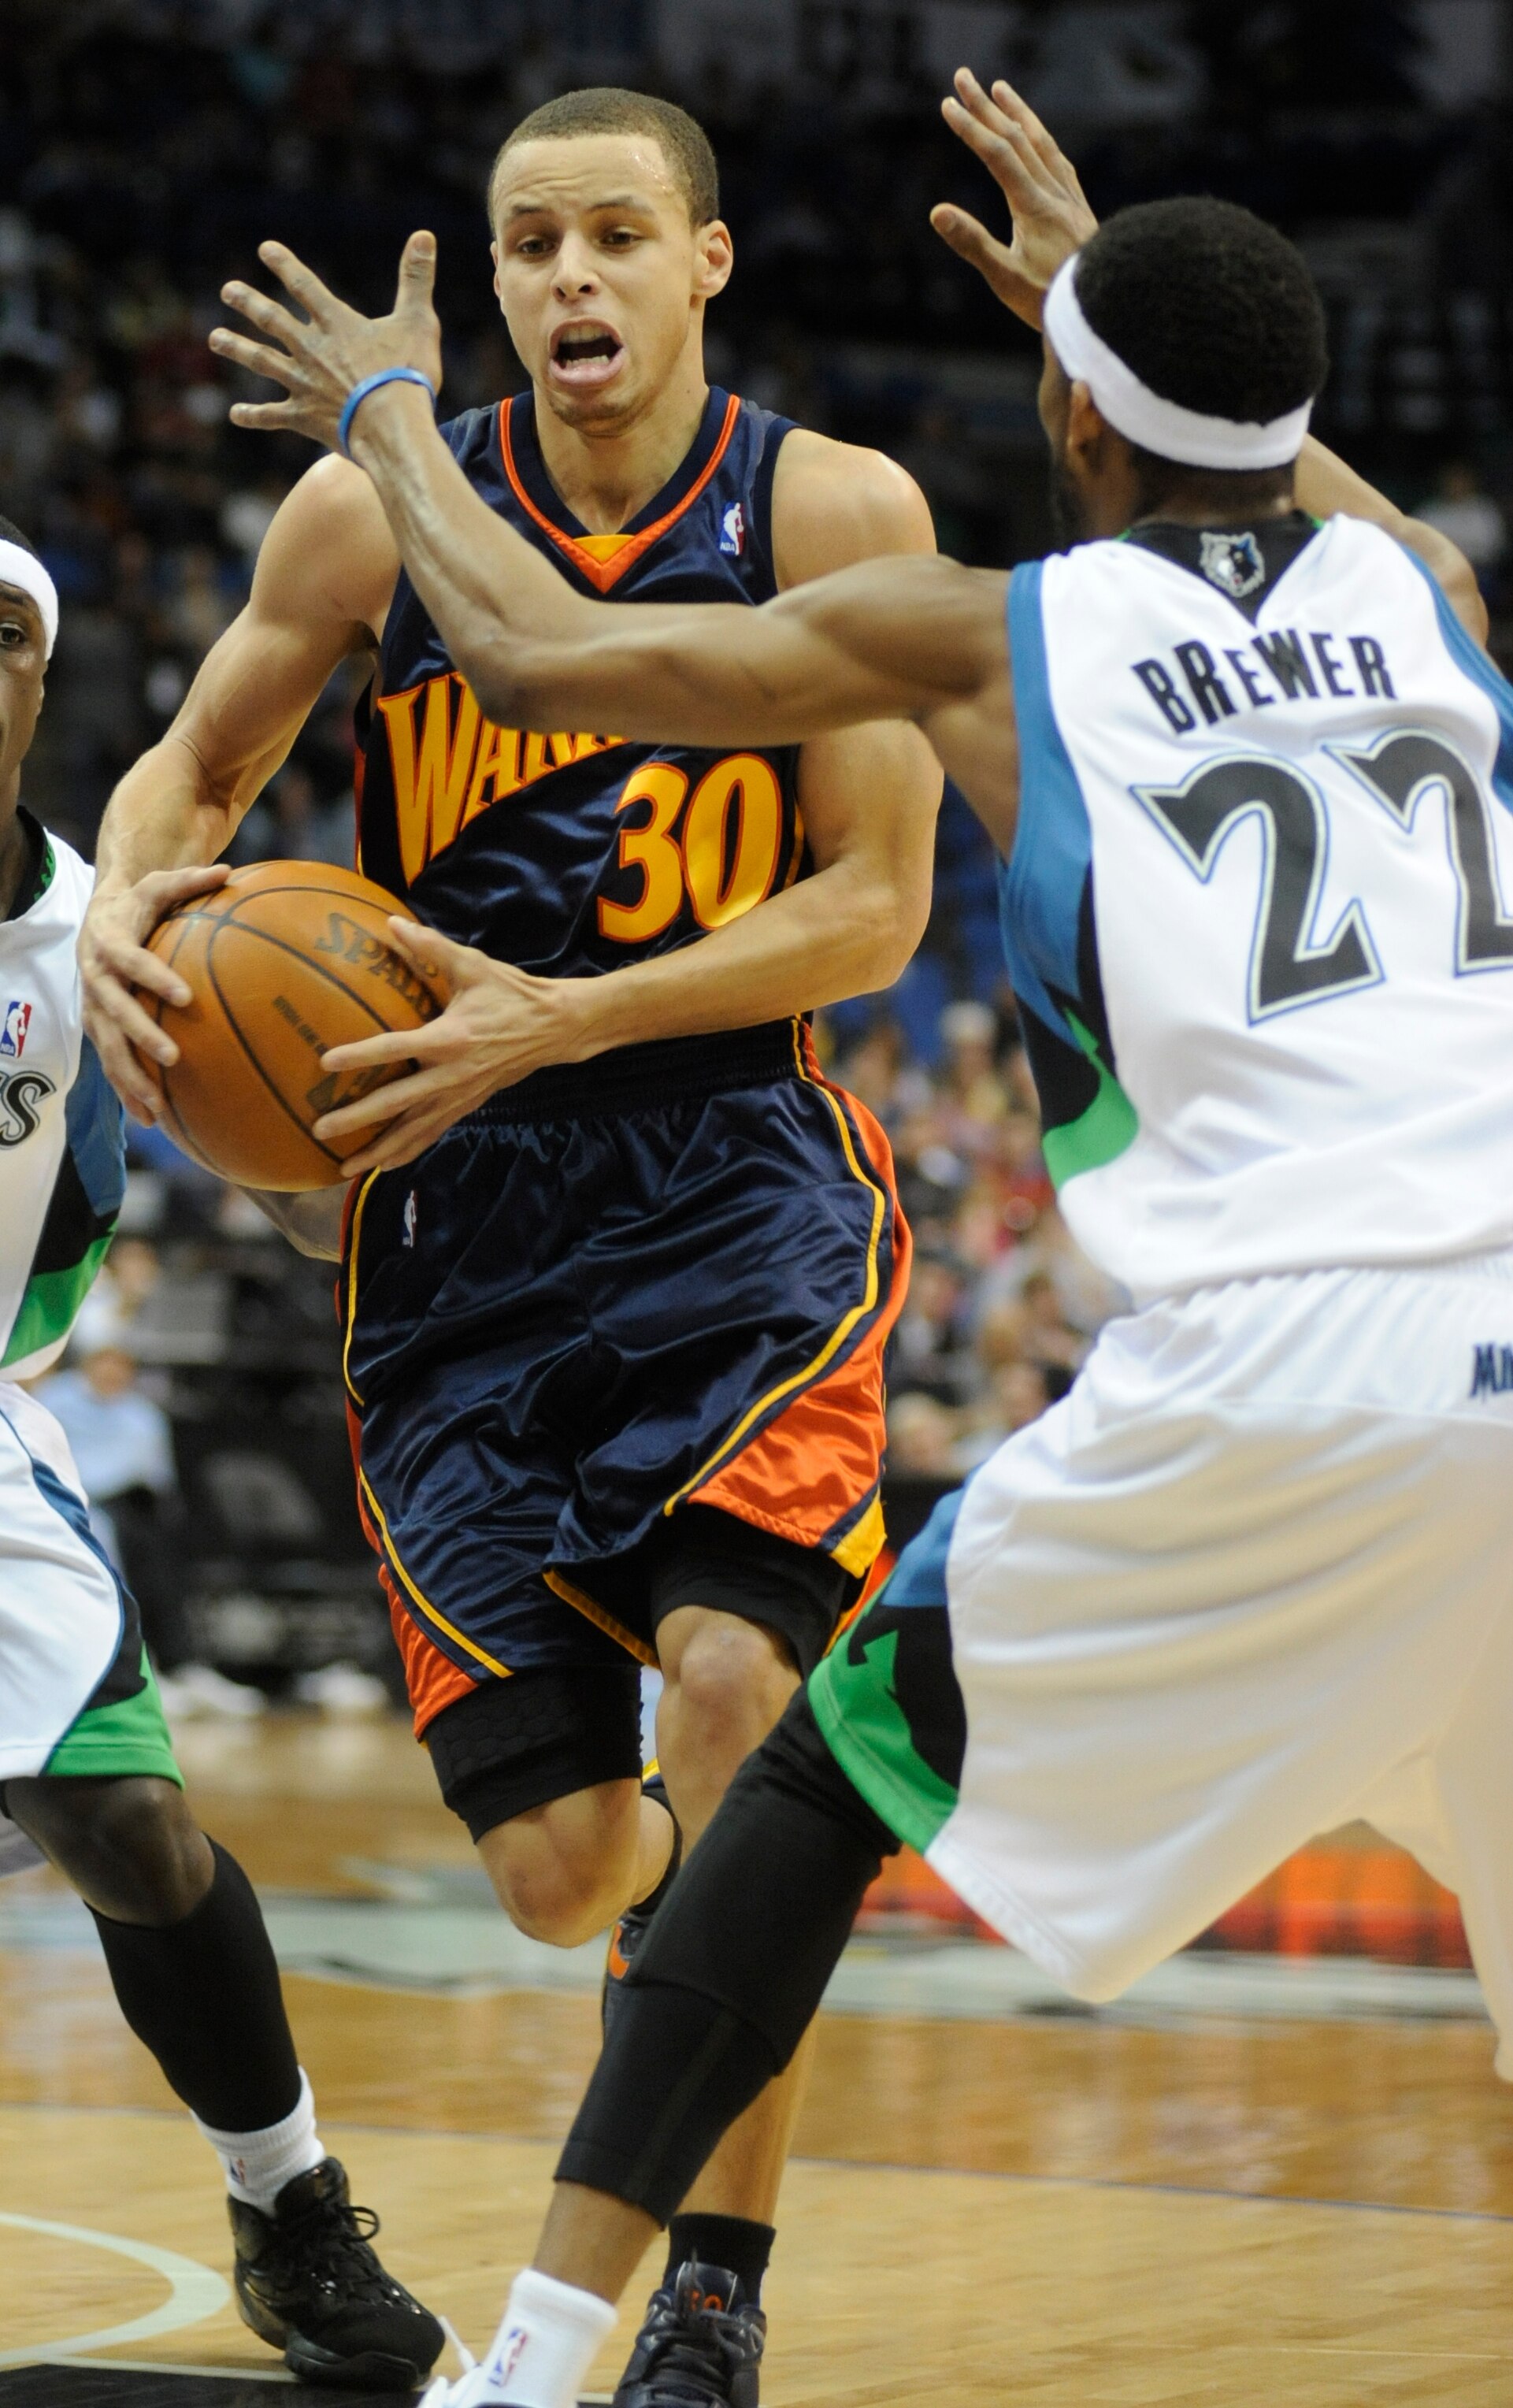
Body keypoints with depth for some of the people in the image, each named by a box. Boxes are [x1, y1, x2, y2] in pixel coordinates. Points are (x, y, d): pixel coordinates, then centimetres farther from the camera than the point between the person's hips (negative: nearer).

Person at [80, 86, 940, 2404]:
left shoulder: (836, 515, -5)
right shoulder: (373, 514, 0)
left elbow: (873, 906, -8)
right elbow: (196, 767, 13)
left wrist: (556, 1022, -18)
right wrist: (124, 909, -10)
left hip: (742, 1189, -2)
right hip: (461, 1238, 2)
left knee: (734, 1682, -26)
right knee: (560, 1870, -2)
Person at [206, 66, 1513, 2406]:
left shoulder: (983, 633, 10)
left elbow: (541, 654, 17)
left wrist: (385, 415, 34)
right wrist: (1109, 292, 59)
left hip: (1274, 1364, -3)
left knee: (833, 1762, 16)